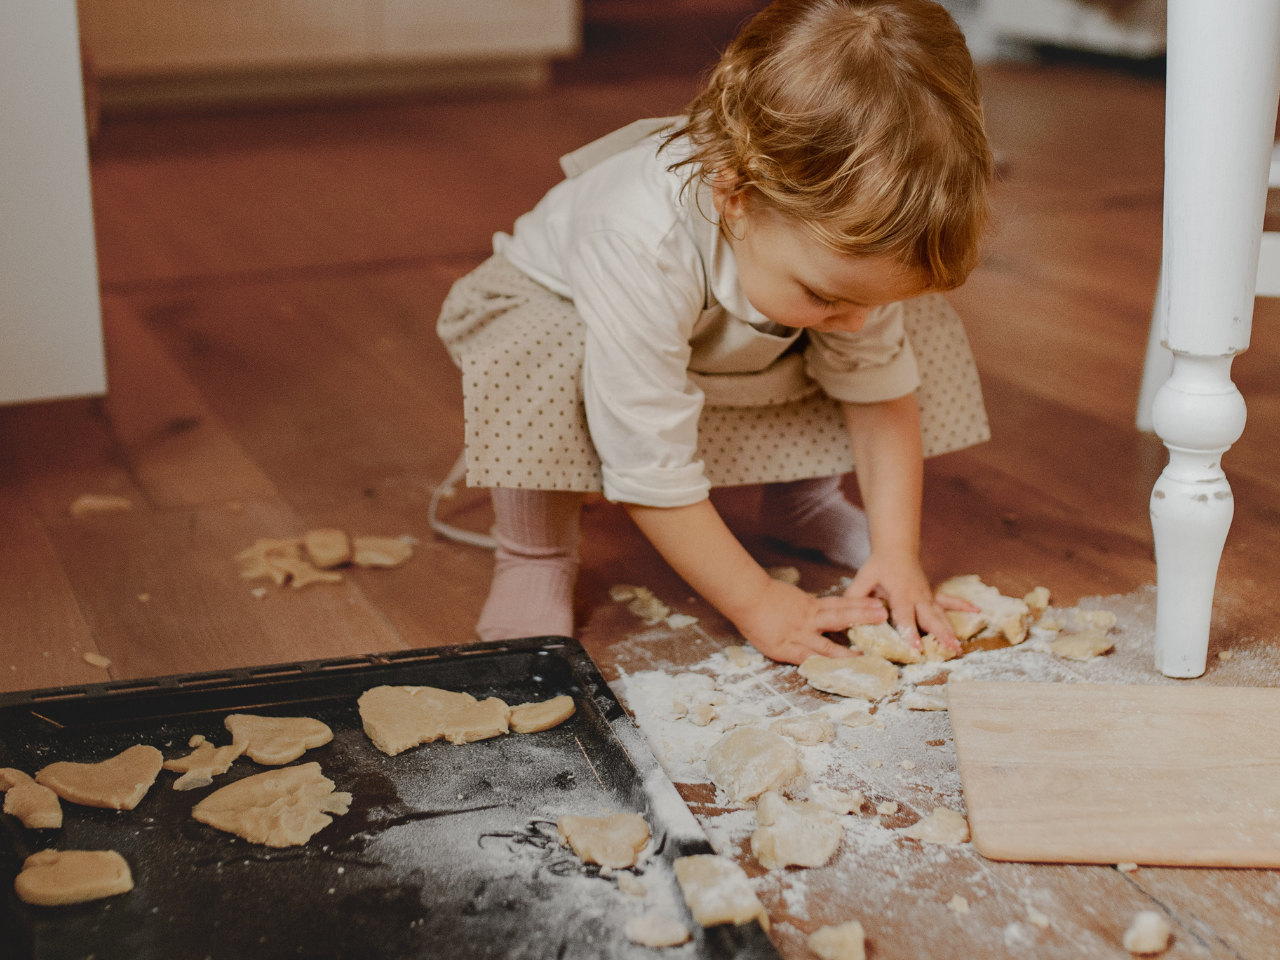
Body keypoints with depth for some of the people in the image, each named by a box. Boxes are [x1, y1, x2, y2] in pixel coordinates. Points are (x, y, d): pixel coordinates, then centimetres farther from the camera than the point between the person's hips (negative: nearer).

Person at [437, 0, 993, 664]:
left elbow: (880, 386, -16)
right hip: (557, 305, -5)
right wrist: (757, 604, -38)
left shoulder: (840, 238, -30)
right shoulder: (640, 246, -48)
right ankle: (533, 557, -14)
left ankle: (804, 501, 9)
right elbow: (650, 469, -42)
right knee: (543, 366, -41)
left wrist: (897, 552, -24)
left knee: (913, 323, -12)